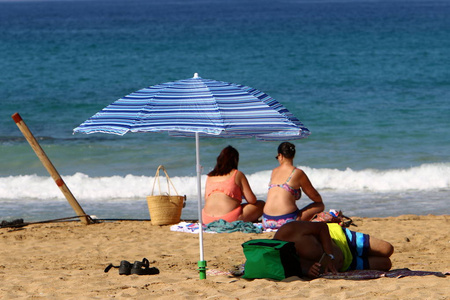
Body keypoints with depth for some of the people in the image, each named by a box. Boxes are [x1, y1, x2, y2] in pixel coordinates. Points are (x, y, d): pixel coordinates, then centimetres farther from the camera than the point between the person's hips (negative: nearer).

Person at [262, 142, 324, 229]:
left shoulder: (274, 172, 14)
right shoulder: (298, 173, -1)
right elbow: (315, 196, 11)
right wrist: (320, 202, 35)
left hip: (267, 222, 5)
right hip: (286, 220, -5)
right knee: (320, 205, 15)